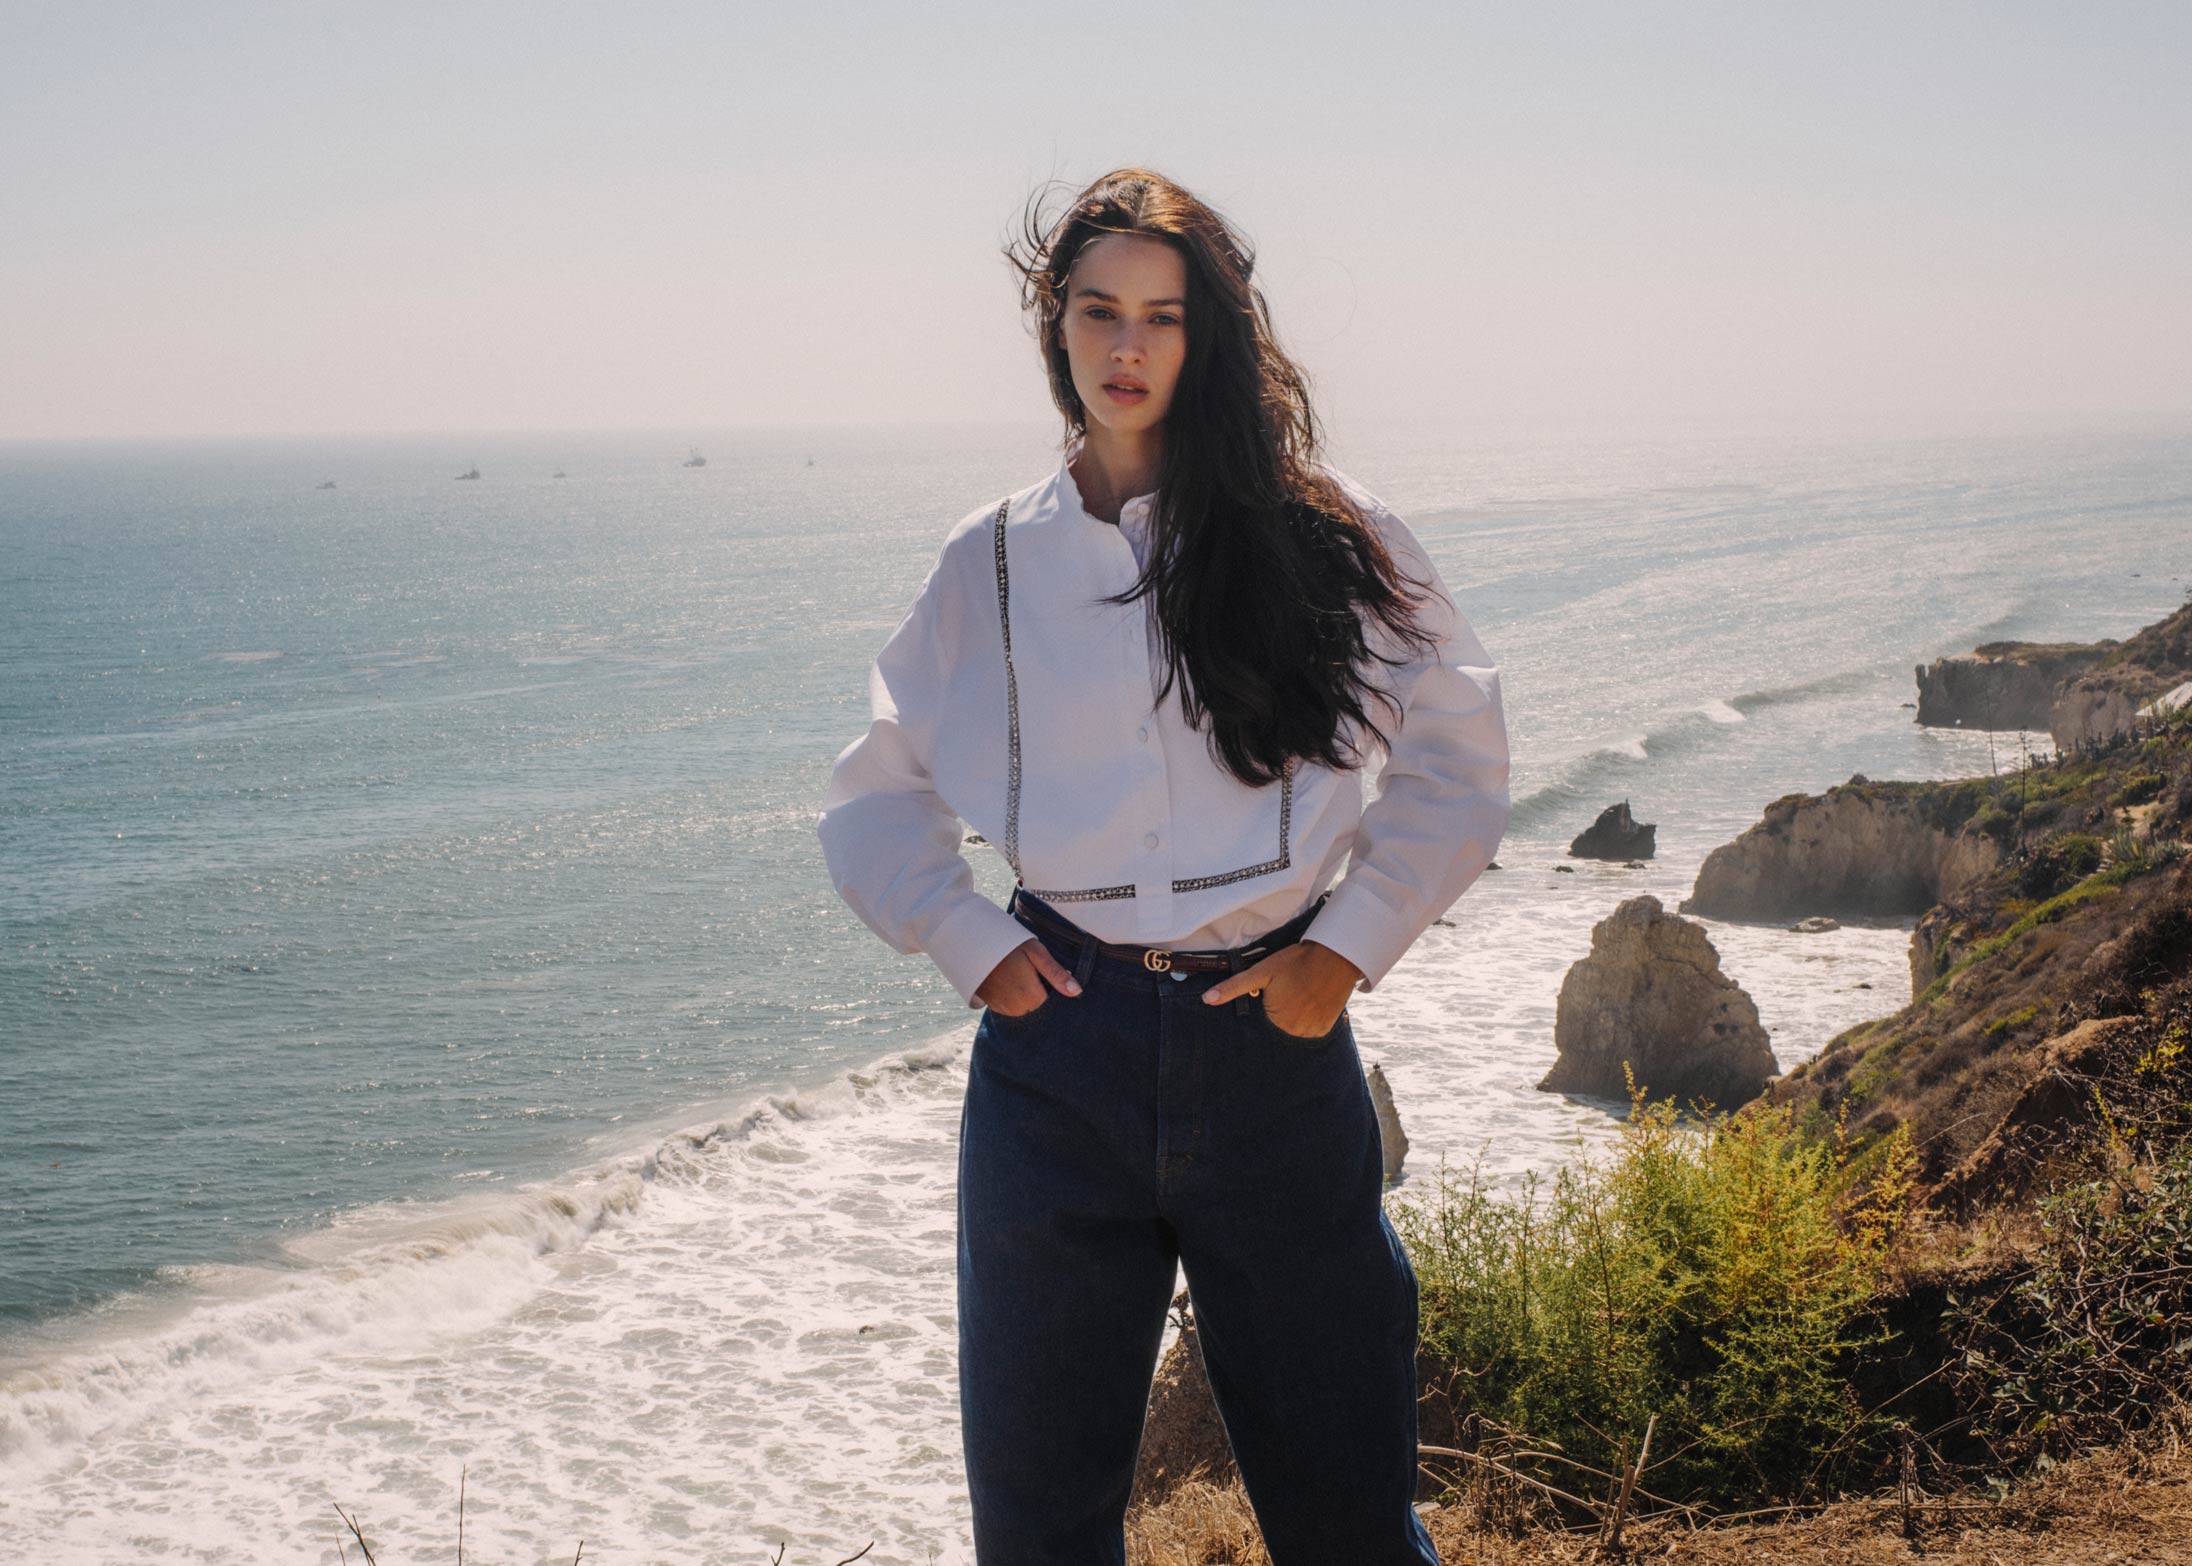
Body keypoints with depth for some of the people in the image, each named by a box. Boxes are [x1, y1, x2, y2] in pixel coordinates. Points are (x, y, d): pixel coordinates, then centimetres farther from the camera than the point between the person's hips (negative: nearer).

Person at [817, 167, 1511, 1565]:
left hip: (1273, 1041, -1)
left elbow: (1456, 752, 8)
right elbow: (878, 793, 17)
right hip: (1060, 1048, 1)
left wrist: (1349, 942, -1)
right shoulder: (994, 560, 7)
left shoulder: (1314, 529, 2)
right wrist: (967, 941, 2)